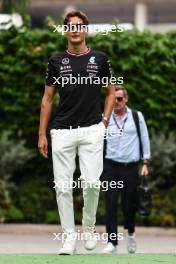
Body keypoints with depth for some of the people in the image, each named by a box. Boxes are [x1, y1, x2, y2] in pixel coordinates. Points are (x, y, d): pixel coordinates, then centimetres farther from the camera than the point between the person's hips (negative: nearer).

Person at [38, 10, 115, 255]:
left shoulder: (99, 59, 5)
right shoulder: (56, 61, 7)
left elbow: (111, 92, 14)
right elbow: (48, 98, 10)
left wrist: (104, 120, 1)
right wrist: (42, 134, 5)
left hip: (92, 131, -1)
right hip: (62, 132, 1)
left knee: (91, 182, -10)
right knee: (63, 186, -1)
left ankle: (89, 227, 14)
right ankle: (69, 236, 7)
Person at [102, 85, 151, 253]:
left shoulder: (137, 116, 8)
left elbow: (144, 140, 10)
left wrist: (145, 163, 4)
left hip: (130, 167, 0)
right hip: (111, 166, 0)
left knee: (129, 205, 2)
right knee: (110, 204, -9)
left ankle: (131, 233, 30)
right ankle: (112, 241, -8)